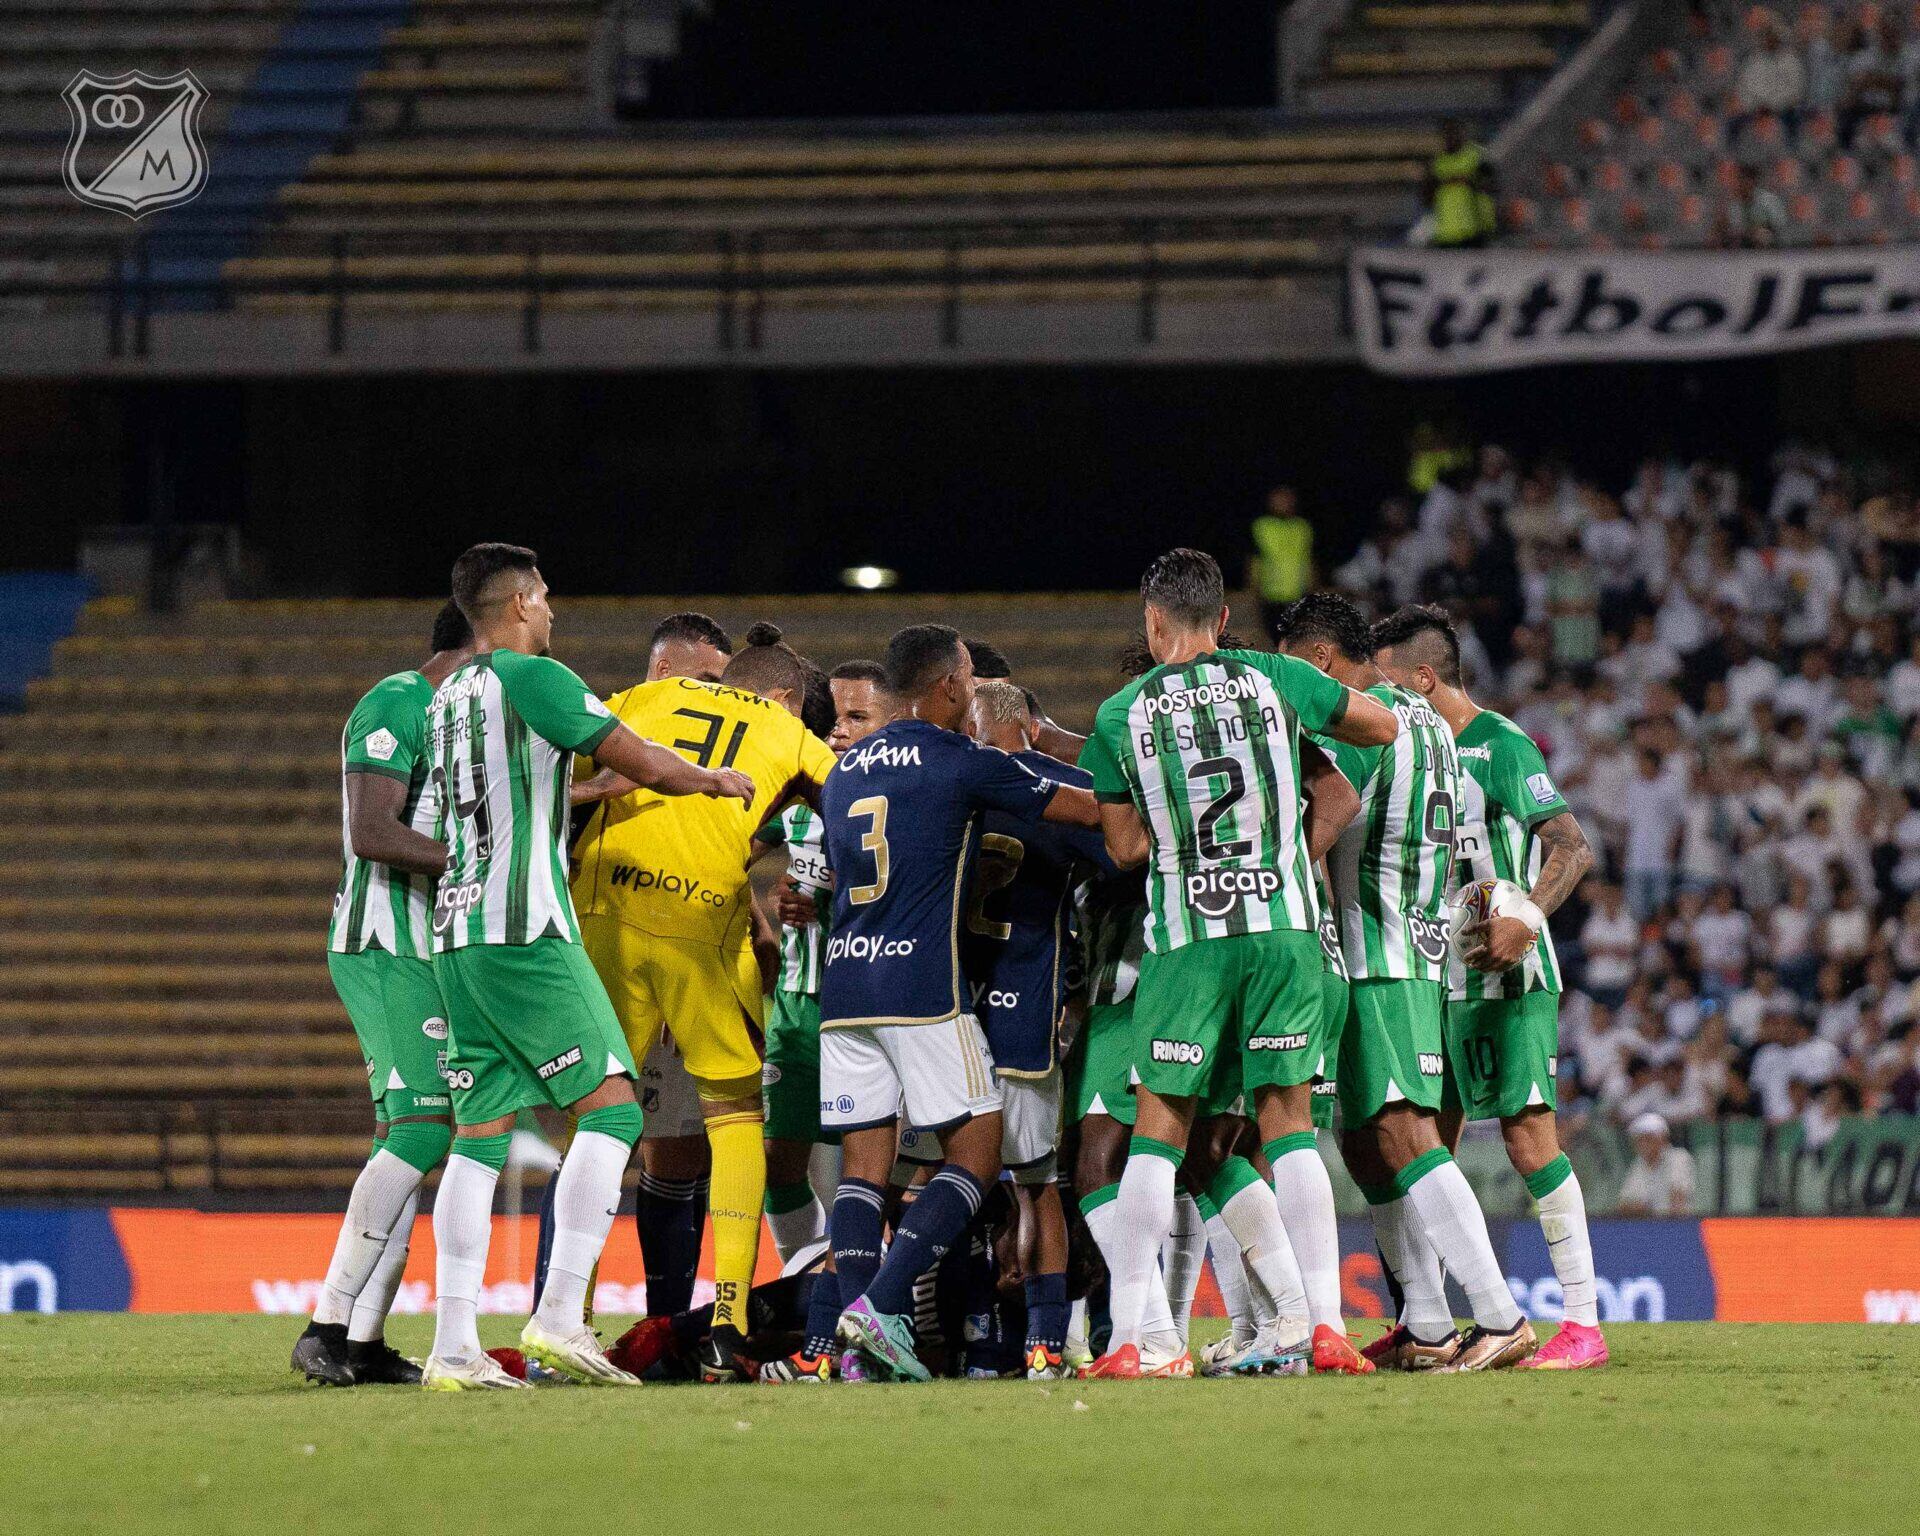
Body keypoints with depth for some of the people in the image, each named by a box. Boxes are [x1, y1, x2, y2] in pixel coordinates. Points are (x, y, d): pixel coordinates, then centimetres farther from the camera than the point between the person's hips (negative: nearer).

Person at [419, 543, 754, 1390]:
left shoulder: (445, 698, 18)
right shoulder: (533, 678, -6)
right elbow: (642, 764, -3)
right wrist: (716, 780, 15)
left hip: (456, 936, 8)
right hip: (526, 933, -8)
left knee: (480, 1136, 6)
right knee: (611, 1106, -4)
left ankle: (454, 1347, -1)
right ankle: (559, 1318, -13)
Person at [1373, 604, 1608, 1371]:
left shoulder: (1501, 747, -11)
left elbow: (1573, 848, -17)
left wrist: (1527, 918, -29)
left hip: (1508, 978, -9)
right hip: (1442, 981, 9)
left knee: (1529, 1136, -12)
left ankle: (1584, 1321, -10)